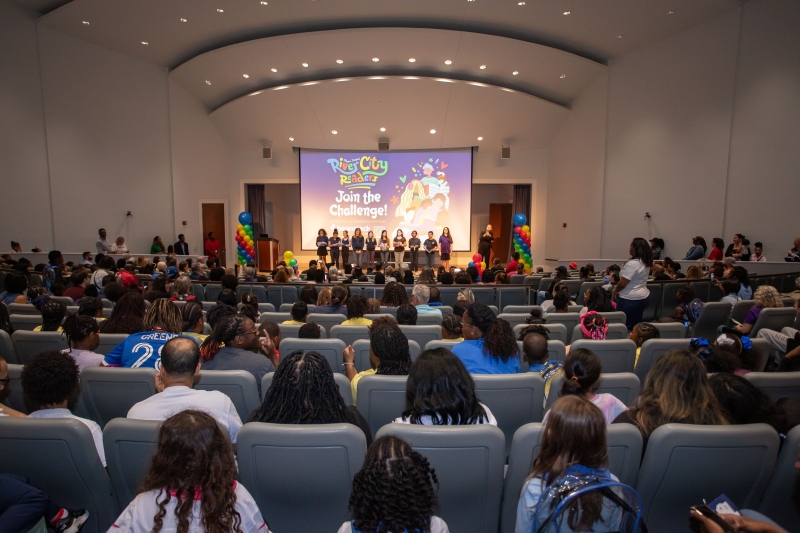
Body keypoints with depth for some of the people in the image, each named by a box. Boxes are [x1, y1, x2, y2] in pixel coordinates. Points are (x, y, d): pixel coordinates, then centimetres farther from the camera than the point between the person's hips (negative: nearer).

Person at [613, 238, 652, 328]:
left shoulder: (632, 263, -21)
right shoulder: (646, 263, 9)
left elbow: (622, 283, -21)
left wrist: (615, 291, -2)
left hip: (629, 299, -9)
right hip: (643, 296, 9)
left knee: (624, 325, -1)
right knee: (636, 325, 15)